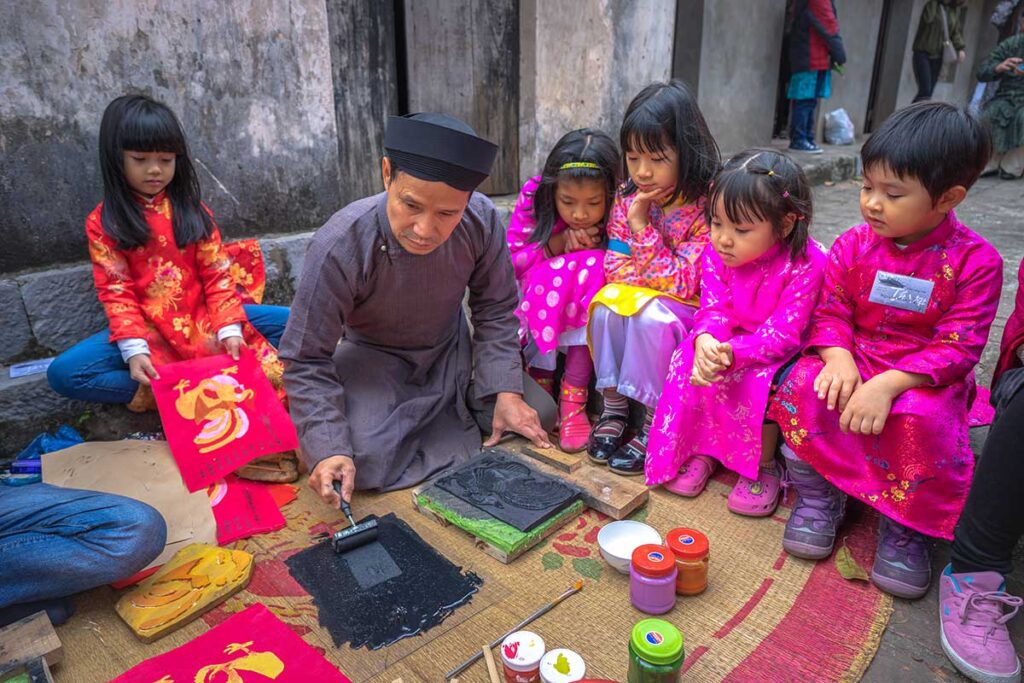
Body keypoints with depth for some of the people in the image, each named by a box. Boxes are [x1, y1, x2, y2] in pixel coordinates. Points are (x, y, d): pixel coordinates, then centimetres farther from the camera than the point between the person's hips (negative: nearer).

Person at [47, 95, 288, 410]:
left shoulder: (192, 209, 4)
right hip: (148, 329, -1)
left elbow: (217, 274, -2)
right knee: (63, 373, -25)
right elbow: (116, 291, -8)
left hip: (202, 318, 2)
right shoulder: (102, 221, -1)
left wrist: (229, 328, -16)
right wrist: (134, 350, -22)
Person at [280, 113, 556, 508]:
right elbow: (306, 360, -24)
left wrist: (505, 391, -16)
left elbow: (496, 309, -7)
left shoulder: (482, 222, -24)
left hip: (450, 351, 3)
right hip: (372, 358, -3)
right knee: (363, 464, -27)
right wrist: (327, 449, -35)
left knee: (539, 415, -5)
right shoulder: (339, 246, -34)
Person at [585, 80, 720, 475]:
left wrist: (642, 227, -23)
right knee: (606, 305, -26)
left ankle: (653, 425, -17)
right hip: (634, 296, 5)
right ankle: (613, 407, -12)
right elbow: (614, 267, -2)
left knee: (651, 317, -34)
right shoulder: (627, 199, -2)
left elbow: (682, 285, -20)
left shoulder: (704, 208, -17)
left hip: (686, 310, -4)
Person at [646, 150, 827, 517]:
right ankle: (699, 448, -1)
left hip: (779, 351, -4)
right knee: (688, 362, -20)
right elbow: (713, 308, -13)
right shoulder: (717, 253, -11)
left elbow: (783, 333, -27)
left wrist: (731, 352, -42)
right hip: (725, 341, 5)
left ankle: (763, 464, -6)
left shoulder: (805, 265, -25)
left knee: (758, 381, -32)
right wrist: (705, 341, -38)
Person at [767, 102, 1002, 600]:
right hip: (855, 361, 3)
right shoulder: (853, 245, -2)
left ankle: (905, 525, -7)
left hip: (926, 378, -2)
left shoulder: (975, 261, -10)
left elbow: (958, 347, -15)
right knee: (804, 385, -27)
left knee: (921, 418, -35)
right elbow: (830, 311, -1)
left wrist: (889, 383, -30)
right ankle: (818, 495, -6)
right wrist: (838, 358, -24)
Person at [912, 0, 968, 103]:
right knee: (925, 91, -18)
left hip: (937, 56, 5)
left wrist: (960, 48, -1)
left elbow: (956, 31, 12)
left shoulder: (955, 9, 9)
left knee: (928, 93, 3)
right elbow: (928, 19, -26)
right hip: (922, 54, -5)